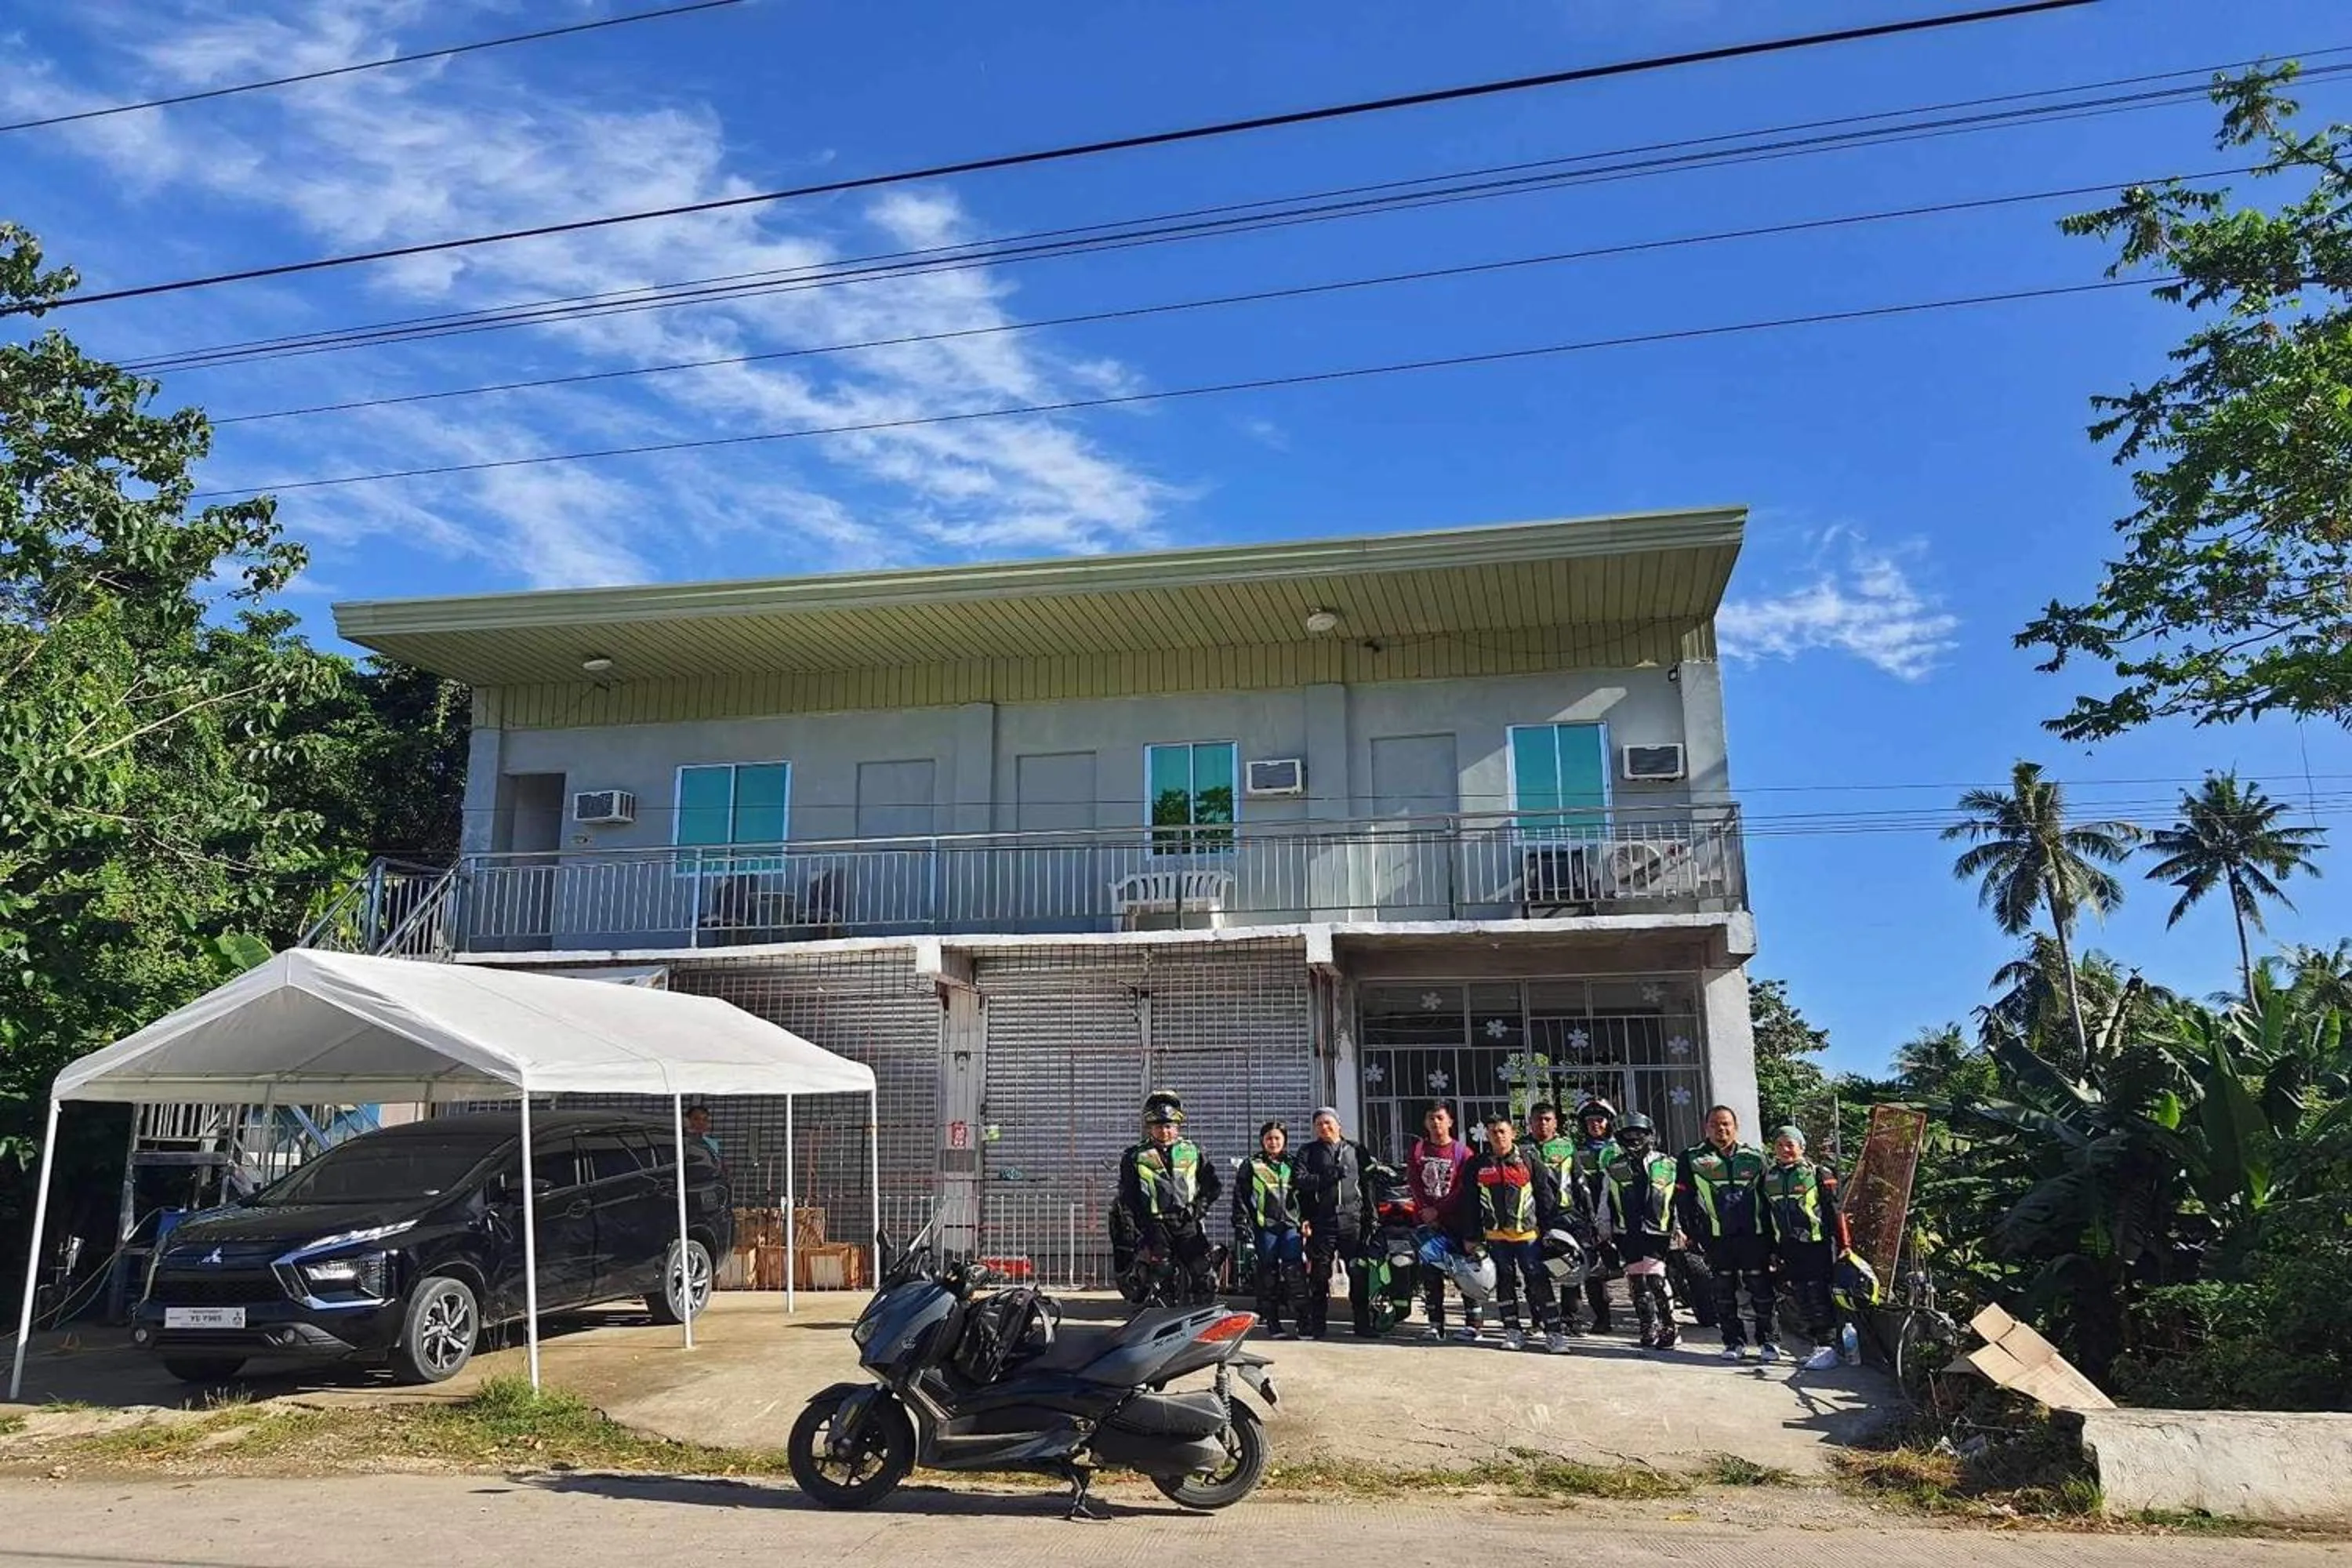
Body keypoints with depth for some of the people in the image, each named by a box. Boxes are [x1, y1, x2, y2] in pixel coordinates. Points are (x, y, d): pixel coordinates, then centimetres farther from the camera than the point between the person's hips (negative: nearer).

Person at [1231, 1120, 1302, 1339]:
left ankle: (1303, 1319, -10)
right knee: (1268, 1274, 0)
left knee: (1294, 1271, -11)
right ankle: (1272, 1322, 6)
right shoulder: (1251, 1165, 9)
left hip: (1290, 1224, 1)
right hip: (1264, 1225, -1)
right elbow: (1240, 1197, 5)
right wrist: (1242, 1225, -4)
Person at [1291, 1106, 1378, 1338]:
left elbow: (1367, 1184, 10)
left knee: (1360, 1274, -1)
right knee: (1319, 1276, 1)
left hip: (1353, 1221, 1)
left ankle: (1363, 1324, 7)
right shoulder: (1309, 1152, 11)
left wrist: (1370, 1217, 2)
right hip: (1321, 1222, 0)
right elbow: (1299, 1180, -4)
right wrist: (1331, 1175, -12)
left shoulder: (1356, 1150, 14)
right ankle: (1316, 1325, 8)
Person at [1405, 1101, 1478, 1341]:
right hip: (1427, 1220, 3)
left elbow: (1464, 1189, -7)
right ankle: (1436, 1324, 10)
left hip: (1456, 1220, -3)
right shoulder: (1417, 1149, 9)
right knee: (1430, 1273, 5)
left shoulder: (1462, 1152, -1)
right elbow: (1413, 1183, 3)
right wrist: (1425, 1210, -10)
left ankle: (1472, 1324, -1)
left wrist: (1438, 1210, -12)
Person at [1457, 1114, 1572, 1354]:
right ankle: (1513, 1331, 16)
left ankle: (1553, 1333, -3)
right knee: (1504, 1284, 8)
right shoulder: (1477, 1165, 5)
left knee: (1539, 1282, -5)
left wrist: (1552, 1229, 3)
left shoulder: (1529, 1161, 2)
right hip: (1496, 1236, 2)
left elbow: (1546, 1196, 6)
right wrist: (1469, 1237, 6)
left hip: (1529, 1234, -2)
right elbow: (1468, 1204, 9)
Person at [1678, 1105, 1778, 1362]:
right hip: (1716, 1237, 0)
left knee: (1761, 1289, 1)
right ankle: (1734, 1341, 17)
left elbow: (1770, 1196, 11)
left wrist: (1771, 1234, 7)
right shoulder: (1691, 1159, 3)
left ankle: (1769, 1341, 13)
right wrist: (1692, 1233, -3)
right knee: (1723, 1292, 6)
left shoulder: (1755, 1157, 7)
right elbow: (1683, 1199, 3)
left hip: (1754, 1235, 0)